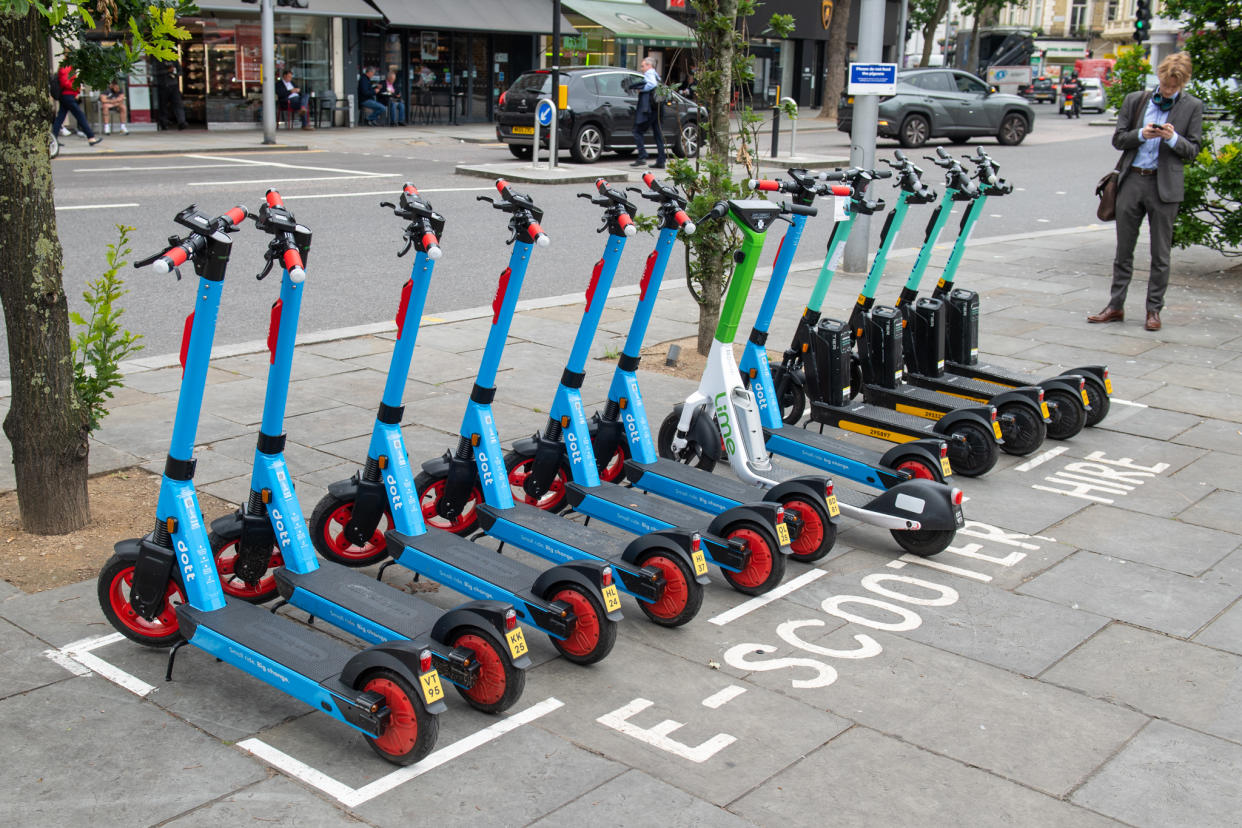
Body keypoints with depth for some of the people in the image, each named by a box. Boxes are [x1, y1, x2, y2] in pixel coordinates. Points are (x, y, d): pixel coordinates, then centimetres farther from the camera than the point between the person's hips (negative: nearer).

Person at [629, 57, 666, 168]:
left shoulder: (648, 74, -6)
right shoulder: (656, 75, 23)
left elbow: (652, 84, -24)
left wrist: (641, 89, -12)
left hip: (647, 109, -9)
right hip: (656, 109, 9)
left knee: (638, 131, -3)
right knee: (658, 134, 9)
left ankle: (642, 157, -13)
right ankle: (660, 161, 9)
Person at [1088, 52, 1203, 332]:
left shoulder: (1192, 107, 4)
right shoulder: (1135, 100, 8)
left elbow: (1192, 150, 3)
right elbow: (1118, 139, 8)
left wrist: (1173, 139, -16)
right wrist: (1141, 134, -11)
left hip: (1165, 185, -2)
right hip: (1132, 180, 2)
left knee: (1160, 253, 3)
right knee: (1123, 249, 7)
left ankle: (1154, 309, 12)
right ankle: (1115, 306, 15)